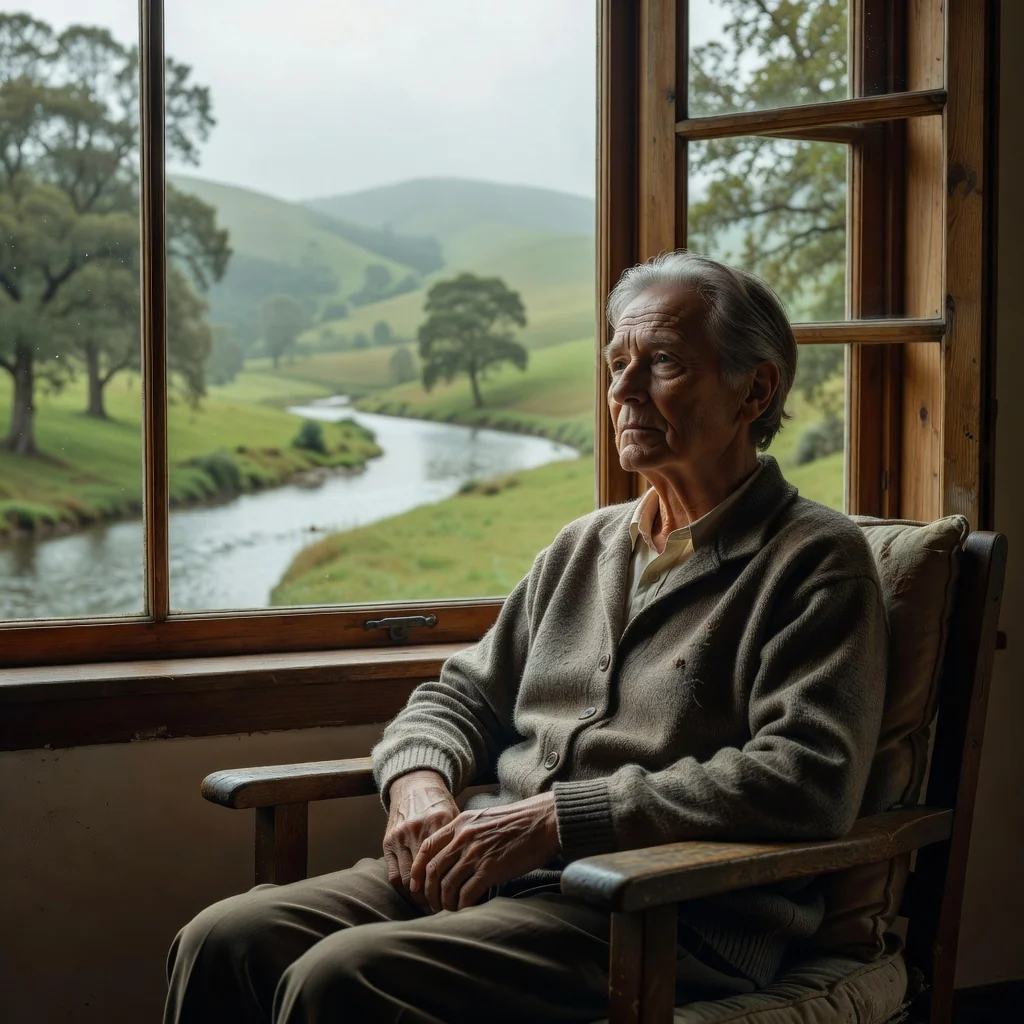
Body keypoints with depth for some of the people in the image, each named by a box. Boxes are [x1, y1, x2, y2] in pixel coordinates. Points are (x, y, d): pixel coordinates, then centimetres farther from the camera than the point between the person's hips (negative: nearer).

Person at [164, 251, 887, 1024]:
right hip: (489, 868, 7)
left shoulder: (817, 560, -2)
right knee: (224, 940, -14)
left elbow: (804, 780, -17)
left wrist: (554, 817, -18)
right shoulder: (586, 546, 21)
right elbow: (464, 695, 25)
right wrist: (420, 784, -1)